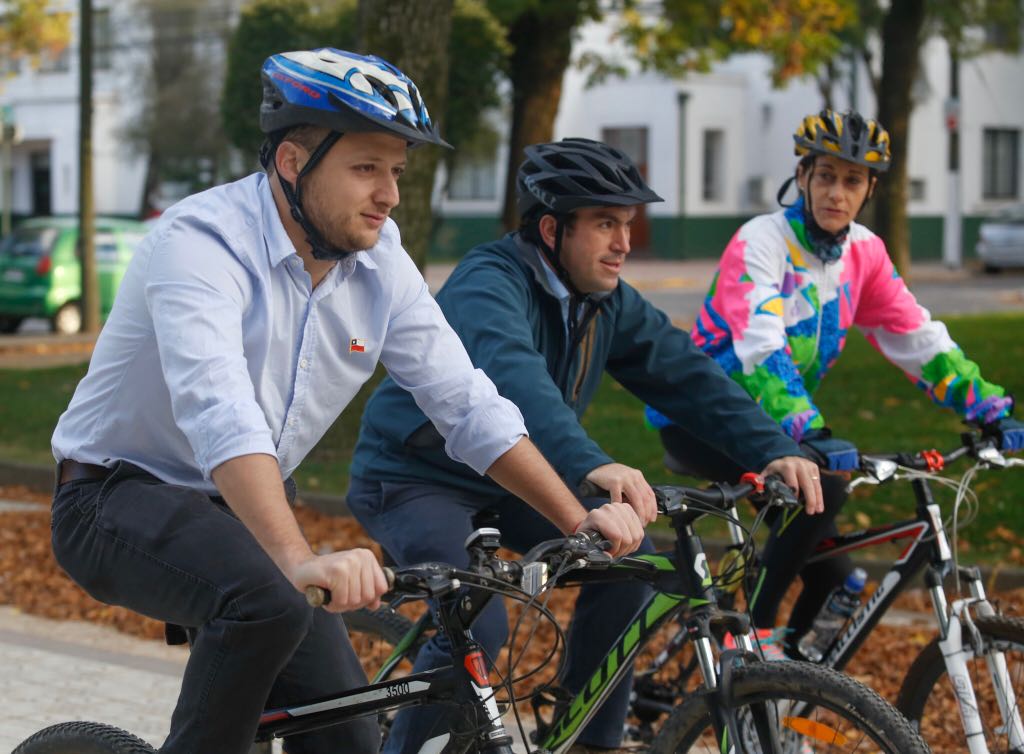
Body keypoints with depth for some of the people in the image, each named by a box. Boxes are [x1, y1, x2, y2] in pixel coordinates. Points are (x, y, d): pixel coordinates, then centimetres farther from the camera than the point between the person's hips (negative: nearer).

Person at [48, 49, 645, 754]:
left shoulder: (380, 261, -4)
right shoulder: (201, 241, -25)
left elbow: (469, 404, -1)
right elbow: (220, 413, -40)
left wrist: (580, 518, -11)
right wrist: (299, 559, -53)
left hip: (246, 511, 7)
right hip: (123, 496, -7)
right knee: (269, 603, -36)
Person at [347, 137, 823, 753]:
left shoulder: (608, 301, -1)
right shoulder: (489, 282, -26)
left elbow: (686, 372, -7)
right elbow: (513, 375, -45)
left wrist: (773, 449, -22)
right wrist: (592, 465, -61)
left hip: (505, 479, 8)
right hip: (414, 479, -8)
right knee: (477, 625, -27)